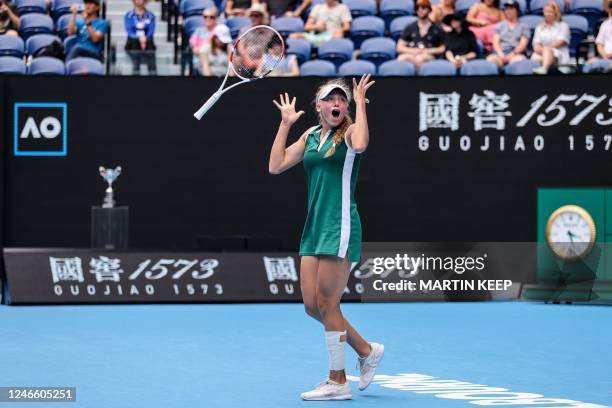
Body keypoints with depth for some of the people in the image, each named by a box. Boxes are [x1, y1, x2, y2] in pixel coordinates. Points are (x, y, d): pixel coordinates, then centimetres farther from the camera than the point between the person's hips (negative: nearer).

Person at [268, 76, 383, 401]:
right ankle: (367, 350, 24)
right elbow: (276, 166, 10)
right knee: (312, 305, 7)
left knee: (327, 303, -5)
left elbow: (360, 145, -30)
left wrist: (360, 102, -19)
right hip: (313, 227, 7)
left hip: (340, 227, -7)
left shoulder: (349, 132, -5)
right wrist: (285, 124, 11)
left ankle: (337, 381, 6)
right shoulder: (310, 136, 14)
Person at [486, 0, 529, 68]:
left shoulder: (524, 27, 18)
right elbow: (495, 42, 12)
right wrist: (500, 54, -9)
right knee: (491, 60, -35)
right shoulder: (499, 26, 24)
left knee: (518, 60, -40)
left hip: (517, 53, -1)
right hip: (501, 52, 1)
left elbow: (523, 44, 5)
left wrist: (513, 54, -14)